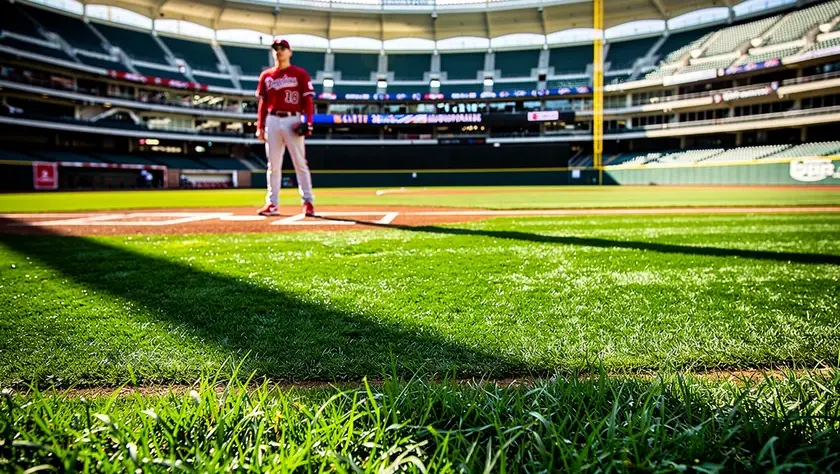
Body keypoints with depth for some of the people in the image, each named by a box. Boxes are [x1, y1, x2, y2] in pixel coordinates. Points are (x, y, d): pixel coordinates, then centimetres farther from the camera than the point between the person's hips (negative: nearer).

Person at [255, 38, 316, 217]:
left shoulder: (300, 74, 4)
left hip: (293, 121, -4)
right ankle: (272, 204, 10)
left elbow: (308, 99, -1)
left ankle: (308, 202, 0)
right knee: (273, 165, 5)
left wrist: (308, 122, -12)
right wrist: (260, 126, 6)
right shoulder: (266, 75, 14)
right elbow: (263, 103, 13)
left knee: (300, 163, -4)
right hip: (272, 121, 4)